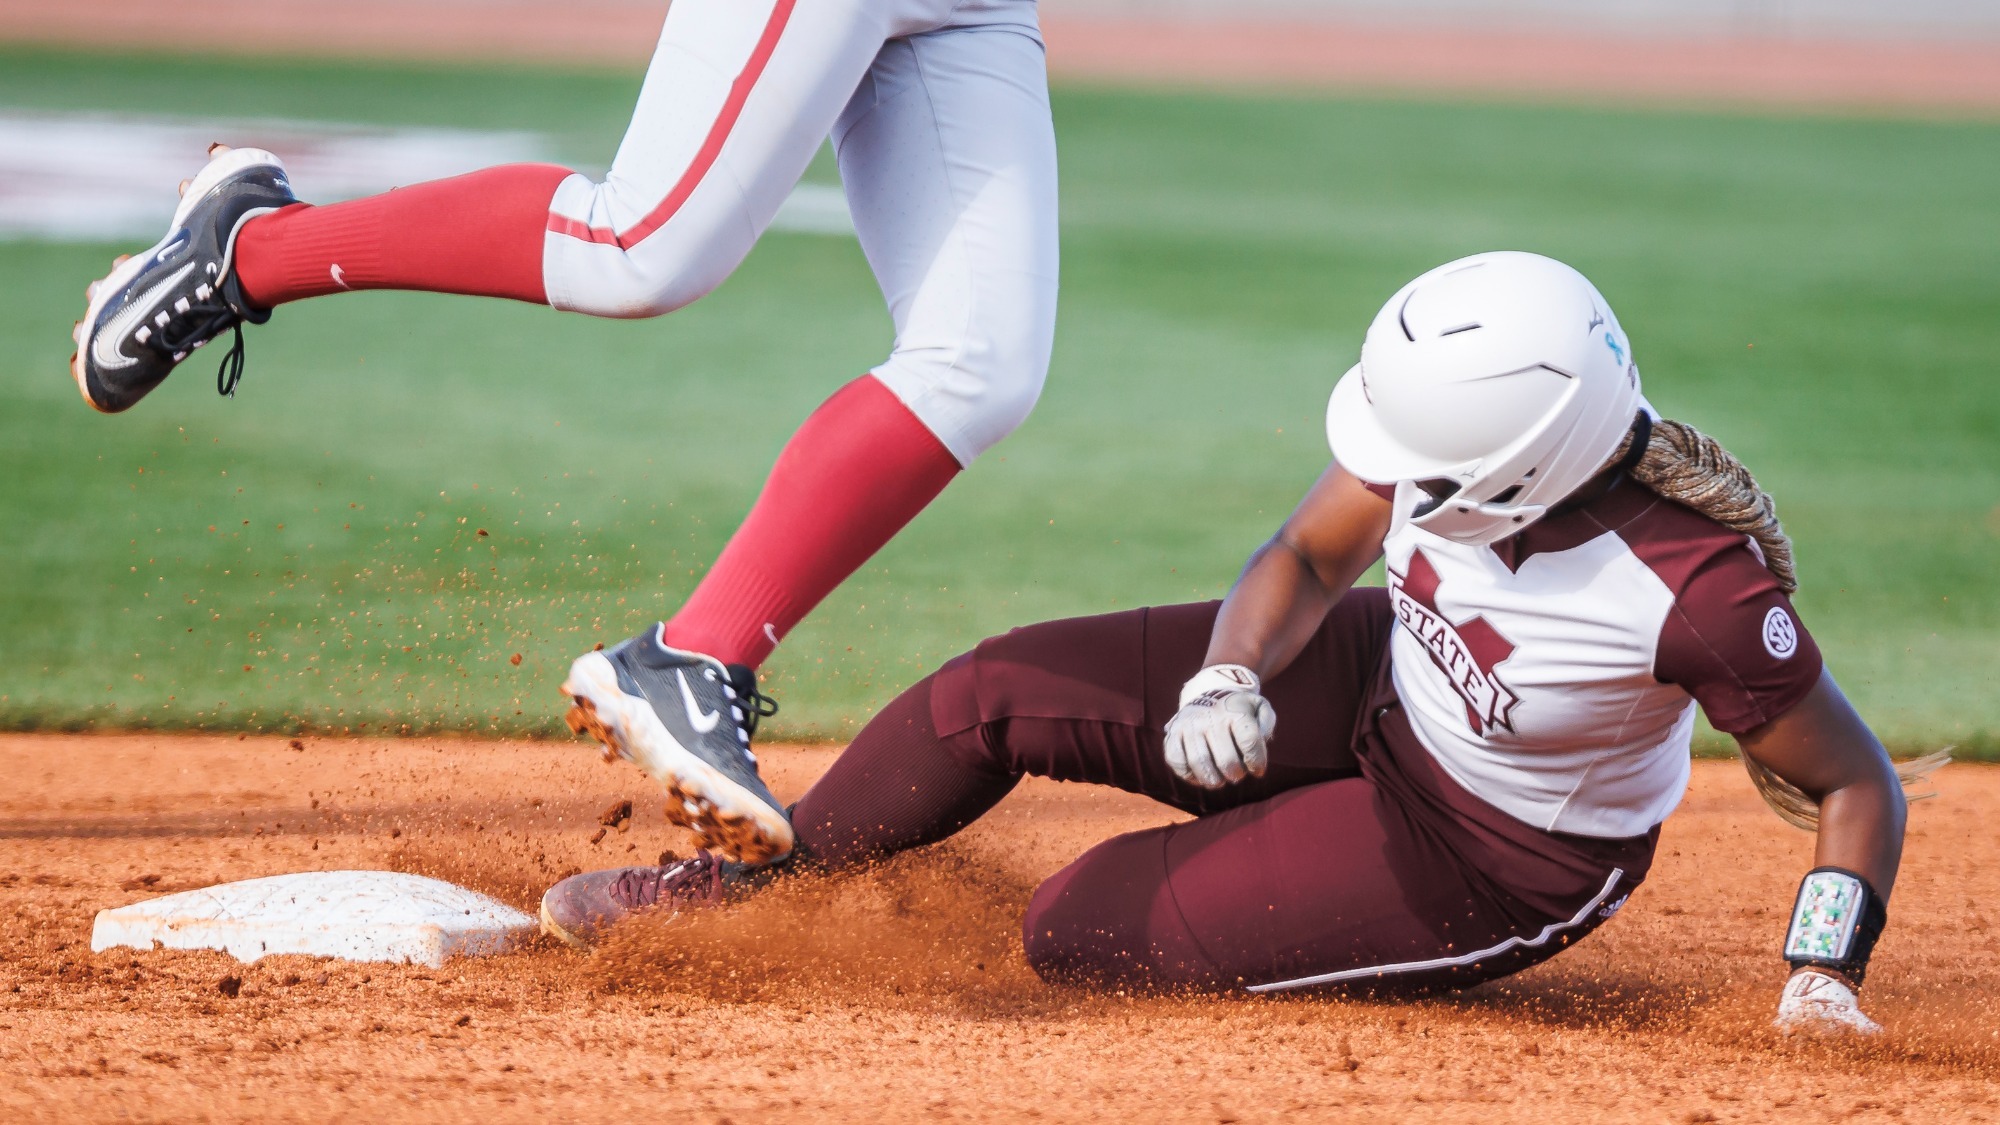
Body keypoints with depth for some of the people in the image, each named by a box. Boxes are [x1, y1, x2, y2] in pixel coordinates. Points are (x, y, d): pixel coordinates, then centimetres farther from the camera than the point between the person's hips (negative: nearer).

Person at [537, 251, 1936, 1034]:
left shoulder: (1703, 595, -38)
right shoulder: (1457, 417, -23)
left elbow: (1858, 782, -23)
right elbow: (1310, 558, -5)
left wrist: (1823, 977, -32)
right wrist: (1228, 681, -23)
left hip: (1490, 861, -5)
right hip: (1376, 684, 5)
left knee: (1076, 932, -12)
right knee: (990, 696, -2)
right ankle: (748, 881, 21)